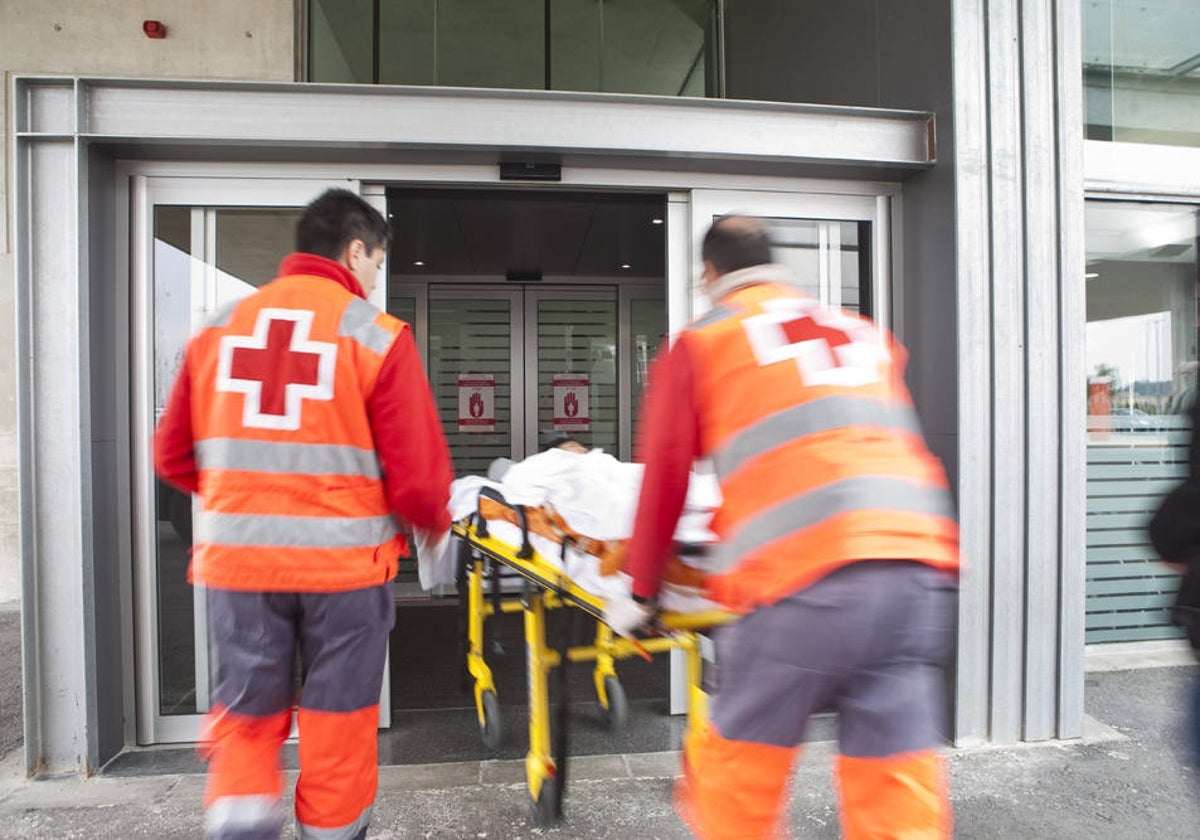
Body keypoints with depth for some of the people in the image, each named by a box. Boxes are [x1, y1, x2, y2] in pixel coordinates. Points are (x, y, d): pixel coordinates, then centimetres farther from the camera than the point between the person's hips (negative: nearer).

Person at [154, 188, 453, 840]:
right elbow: (417, 474, -12)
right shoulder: (376, 335, -7)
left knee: (245, 721, 19)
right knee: (337, 725, 15)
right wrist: (436, 524, 9)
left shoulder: (220, 327, 6)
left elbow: (173, 457, 11)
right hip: (342, 561, -3)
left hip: (235, 559, 3)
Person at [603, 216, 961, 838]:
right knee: (896, 784, 10)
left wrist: (641, 593, 22)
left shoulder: (700, 343, 12)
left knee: (737, 765, 12)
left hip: (804, 575, -5)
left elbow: (663, 480, 12)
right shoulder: (865, 333, 26)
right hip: (919, 568, 6)